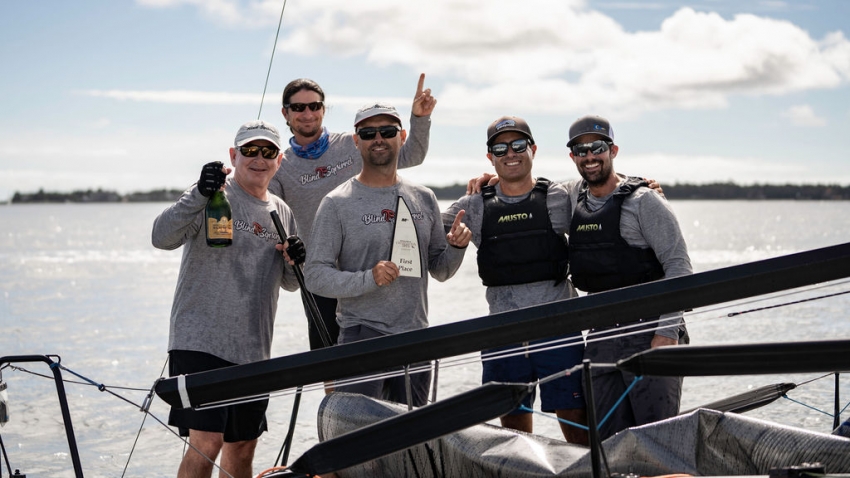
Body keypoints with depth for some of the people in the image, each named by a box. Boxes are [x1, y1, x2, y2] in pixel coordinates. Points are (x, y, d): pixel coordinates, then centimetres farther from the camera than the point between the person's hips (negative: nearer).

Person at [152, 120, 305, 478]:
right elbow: (162, 237, -19)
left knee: (242, 448, 14)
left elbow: (289, 284, 23)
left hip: (253, 350, 7)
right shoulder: (215, 195, -4)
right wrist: (200, 194, -33)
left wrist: (296, 263, 0)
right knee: (205, 443, -16)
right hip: (200, 341, -7)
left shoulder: (282, 213, 15)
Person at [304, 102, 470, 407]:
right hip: (362, 335, -5)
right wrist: (368, 279, -22)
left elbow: (440, 271, 17)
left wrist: (456, 247, -3)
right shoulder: (337, 204, -4)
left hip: (416, 337, 5)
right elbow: (315, 275, -9)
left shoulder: (423, 199, 12)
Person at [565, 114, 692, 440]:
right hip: (601, 340, 6)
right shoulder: (574, 199, 13)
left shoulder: (642, 200, -5)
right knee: (609, 440, 4)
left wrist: (667, 332, -17)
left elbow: (679, 266, -9)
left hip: (649, 335, -6)